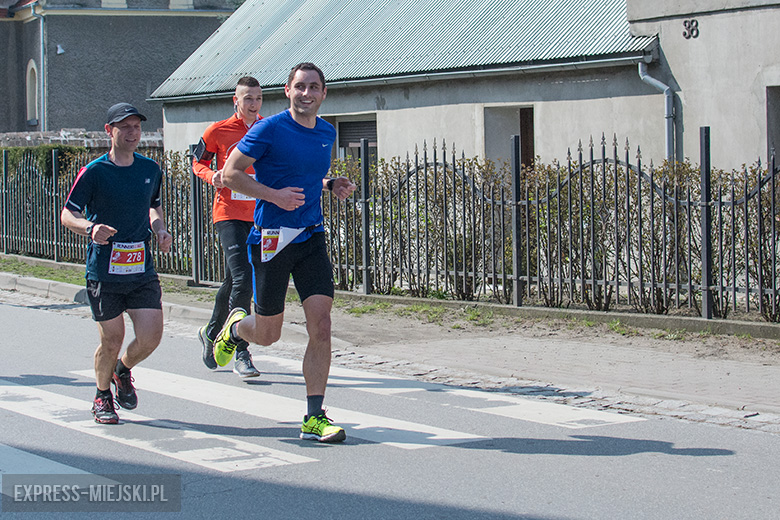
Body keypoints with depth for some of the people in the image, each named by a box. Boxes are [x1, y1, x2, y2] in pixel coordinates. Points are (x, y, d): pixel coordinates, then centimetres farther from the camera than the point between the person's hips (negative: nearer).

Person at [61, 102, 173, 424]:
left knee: (150, 337, -6)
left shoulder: (150, 169, 8)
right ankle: (102, 397, 27)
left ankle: (122, 371, 28)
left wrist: (160, 229, 7)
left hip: (142, 270, 4)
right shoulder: (94, 172, -7)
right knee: (112, 340, 0)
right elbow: (67, 215, -6)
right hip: (104, 273, -4)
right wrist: (90, 228, -26)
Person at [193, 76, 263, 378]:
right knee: (242, 277, -18)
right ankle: (241, 354, -14)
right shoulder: (218, 132, -3)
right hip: (229, 214, -4)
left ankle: (211, 333, 38)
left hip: (258, 214, 4)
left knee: (233, 281, 14)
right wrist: (212, 176, -10)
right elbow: (198, 162, 10)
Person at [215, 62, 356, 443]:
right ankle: (235, 326, 43)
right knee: (267, 334, 6)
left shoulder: (327, 133, 10)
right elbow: (231, 173, -8)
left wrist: (331, 185, 6)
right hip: (272, 239, -5)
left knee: (321, 325, -8)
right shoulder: (269, 129, -9)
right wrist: (273, 194, -19)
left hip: (312, 238, 5)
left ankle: (314, 418, -2)